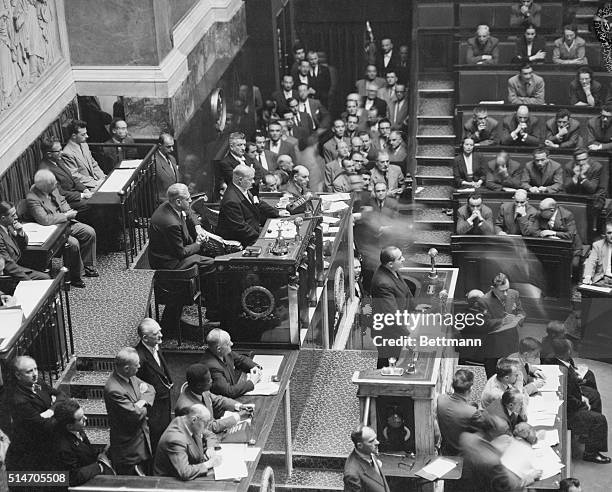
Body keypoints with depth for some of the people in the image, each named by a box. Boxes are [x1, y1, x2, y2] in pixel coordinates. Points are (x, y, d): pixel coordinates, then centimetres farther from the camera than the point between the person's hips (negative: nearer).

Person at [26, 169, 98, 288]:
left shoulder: (52, 188, -3)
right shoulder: (32, 199, -27)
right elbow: (45, 220, -34)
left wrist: (68, 211, -5)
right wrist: (66, 216, -24)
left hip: (65, 222, 8)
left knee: (90, 232, -1)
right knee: (73, 243, -27)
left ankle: (88, 267, 13)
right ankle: (75, 277, -8)